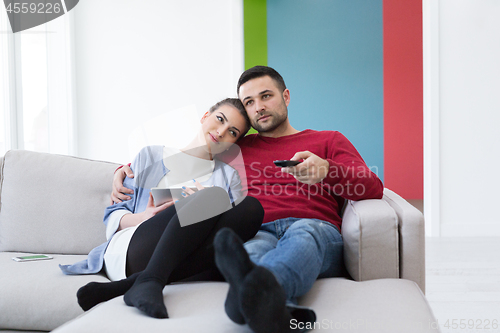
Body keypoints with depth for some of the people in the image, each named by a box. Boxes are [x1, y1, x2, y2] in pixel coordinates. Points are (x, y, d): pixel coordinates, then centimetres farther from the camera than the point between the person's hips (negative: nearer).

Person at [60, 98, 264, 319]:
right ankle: (149, 283, -42)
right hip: (128, 248, -2)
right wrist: (142, 218, -6)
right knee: (215, 196, -26)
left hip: (183, 264, 2)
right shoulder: (151, 156, 23)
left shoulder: (229, 176, 27)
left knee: (251, 207, -28)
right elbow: (113, 217, 17)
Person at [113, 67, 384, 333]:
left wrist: (326, 170, -10)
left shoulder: (328, 140, 27)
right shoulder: (237, 148, 33)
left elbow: (373, 189, 11)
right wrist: (128, 169, 22)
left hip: (317, 228, -1)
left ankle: (257, 290, -72)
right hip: (257, 233, 2)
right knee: (255, 251, -38)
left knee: (303, 232, -39)